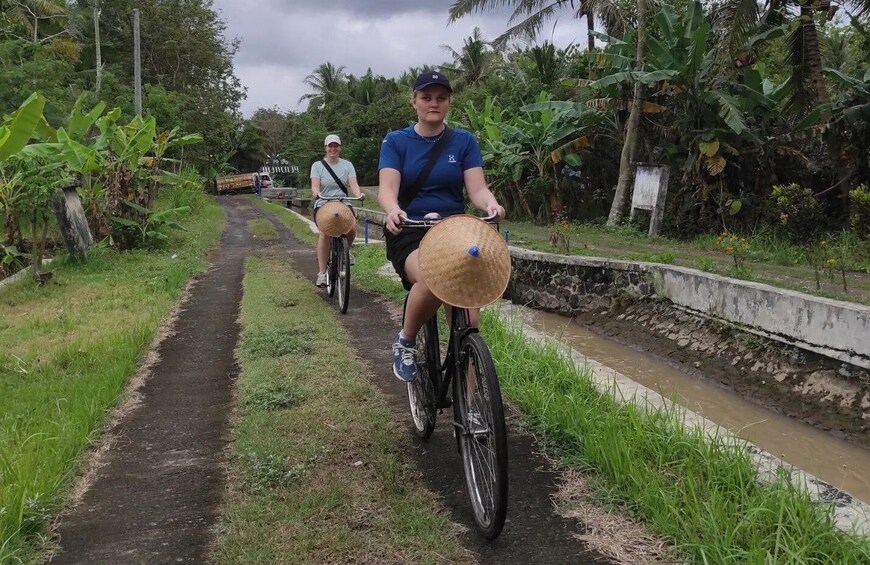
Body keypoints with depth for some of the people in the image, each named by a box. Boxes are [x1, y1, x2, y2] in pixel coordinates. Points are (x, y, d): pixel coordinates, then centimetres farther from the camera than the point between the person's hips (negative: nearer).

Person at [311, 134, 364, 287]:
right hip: (323, 204, -2)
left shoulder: (347, 165, 7)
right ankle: (322, 273, -22)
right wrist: (316, 192, -36)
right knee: (325, 233, -27)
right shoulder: (317, 165, 4)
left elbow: (353, 184, -7)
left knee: (352, 227, -27)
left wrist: (358, 194, -30)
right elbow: (315, 185, -11)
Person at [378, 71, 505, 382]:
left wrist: (492, 205, -27)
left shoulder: (464, 141, 8)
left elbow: (477, 188, -3)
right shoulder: (396, 141, 4)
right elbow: (387, 188, -10)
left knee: (468, 323, -14)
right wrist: (393, 211, -34)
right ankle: (406, 341, -6)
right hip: (409, 233, -2)